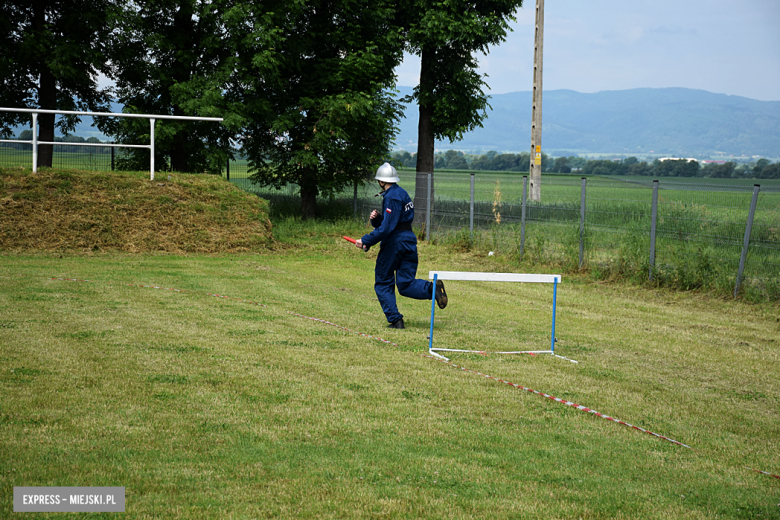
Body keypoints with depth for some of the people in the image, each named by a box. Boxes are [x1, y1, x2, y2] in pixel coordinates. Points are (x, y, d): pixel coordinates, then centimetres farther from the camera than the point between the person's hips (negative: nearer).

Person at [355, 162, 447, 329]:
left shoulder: (391, 197, -15)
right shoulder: (402, 193, 15)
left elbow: (387, 228, -21)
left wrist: (365, 241, -16)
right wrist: (376, 218, 1)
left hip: (394, 242, -8)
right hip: (409, 240, 8)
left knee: (383, 283, 6)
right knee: (406, 285, 8)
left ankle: (395, 320, 1)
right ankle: (432, 288, -19)